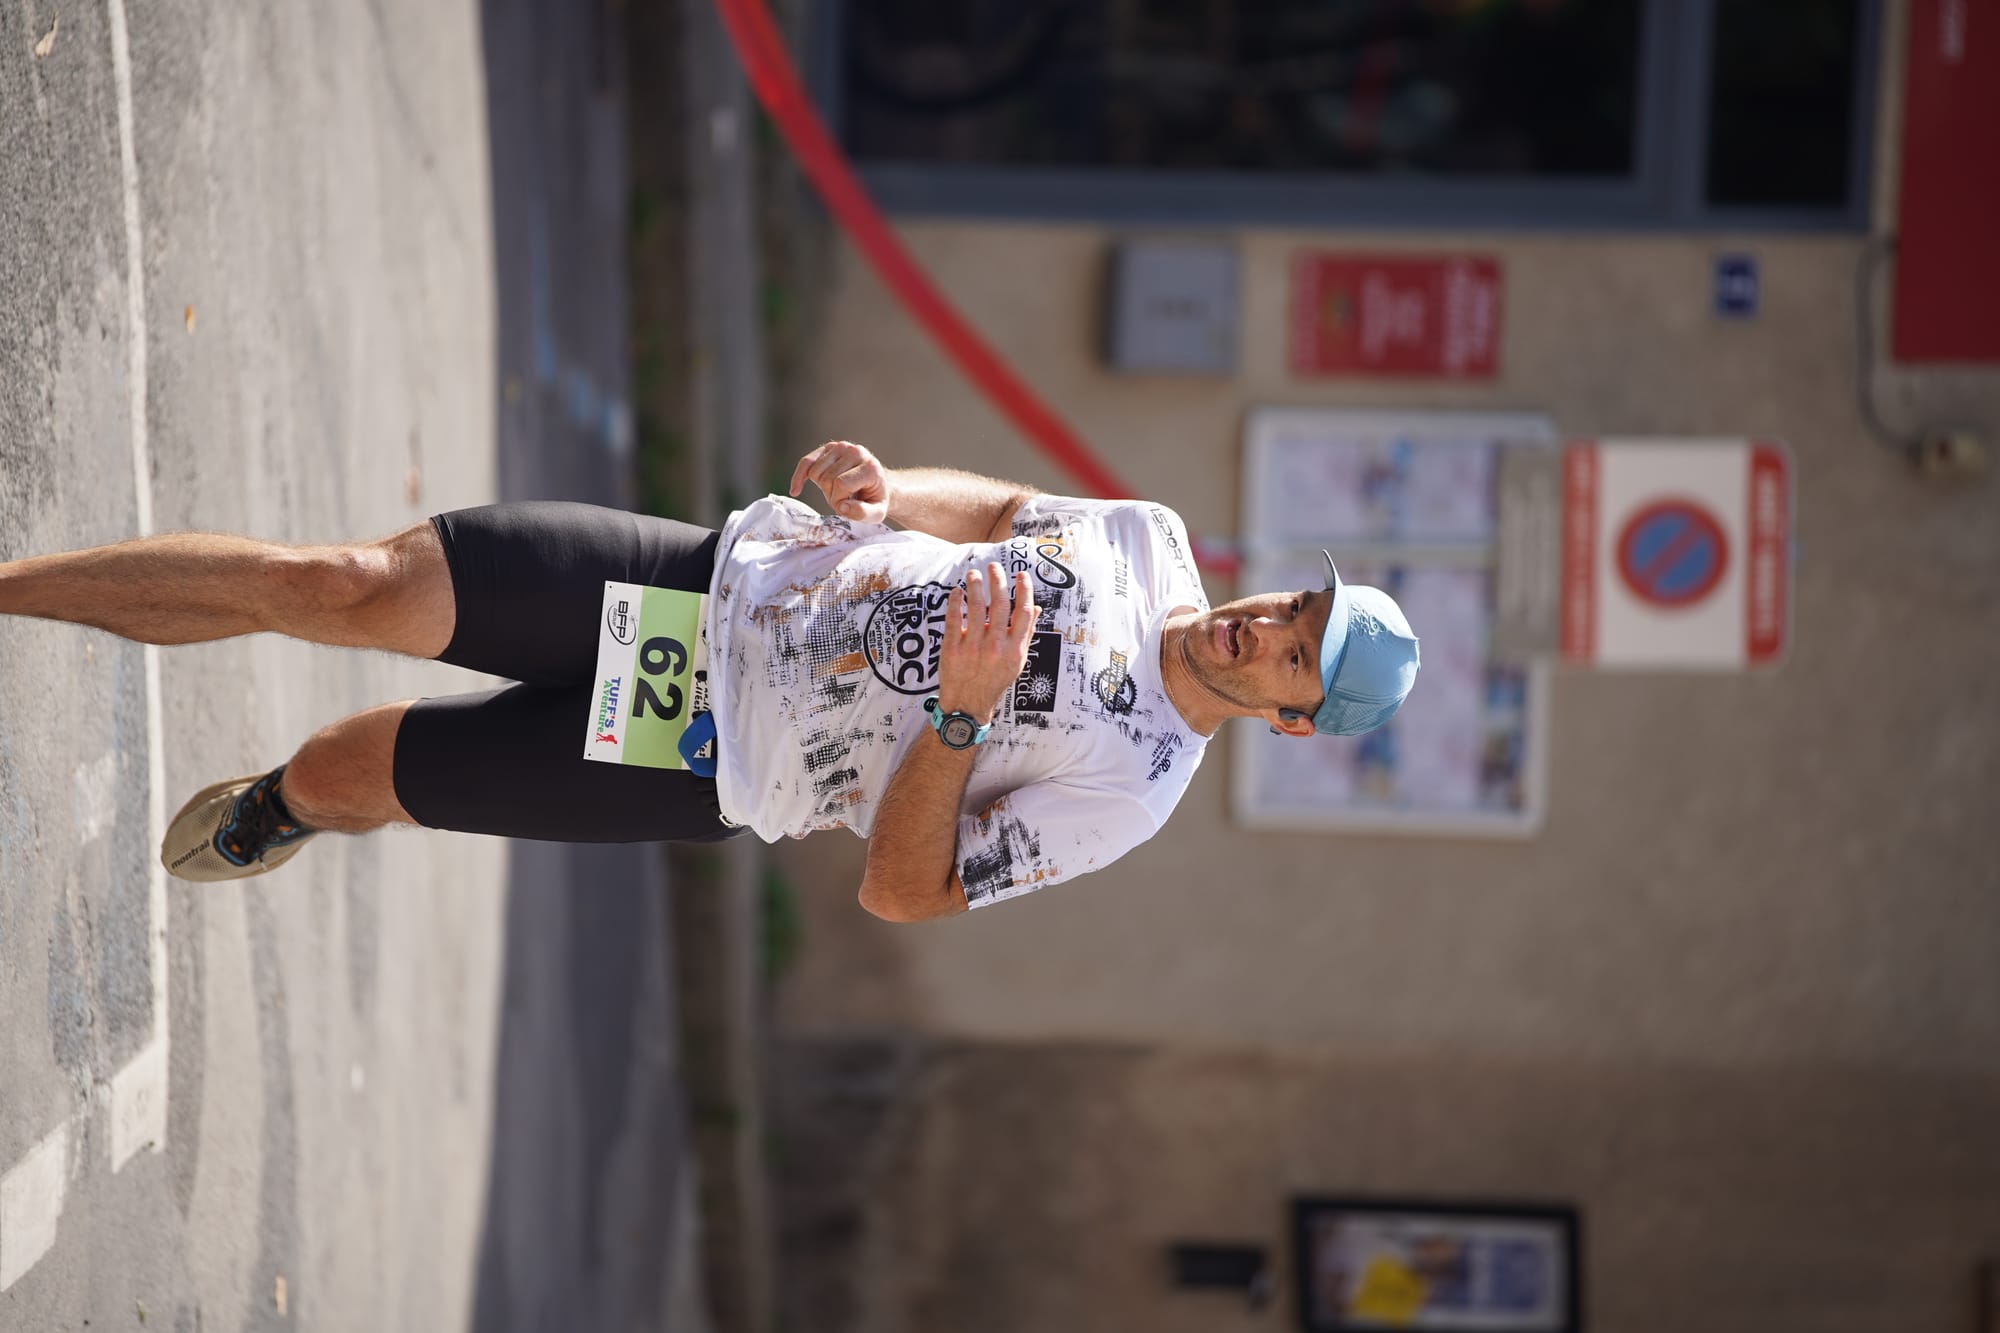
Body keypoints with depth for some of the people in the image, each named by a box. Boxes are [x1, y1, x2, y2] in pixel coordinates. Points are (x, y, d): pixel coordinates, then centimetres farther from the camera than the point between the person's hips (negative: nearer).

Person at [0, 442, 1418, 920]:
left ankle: (280, 813, 33)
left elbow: (903, 890, -17)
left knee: (343, 766, -4)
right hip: (721, 573, 3)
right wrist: (880, 489, -9)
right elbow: (995, 507, 14)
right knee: (344, 586, -8)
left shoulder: (1126, 792, -16)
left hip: (703, 762, -3)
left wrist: (963, 715, -33)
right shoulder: (1151, 541, -2)